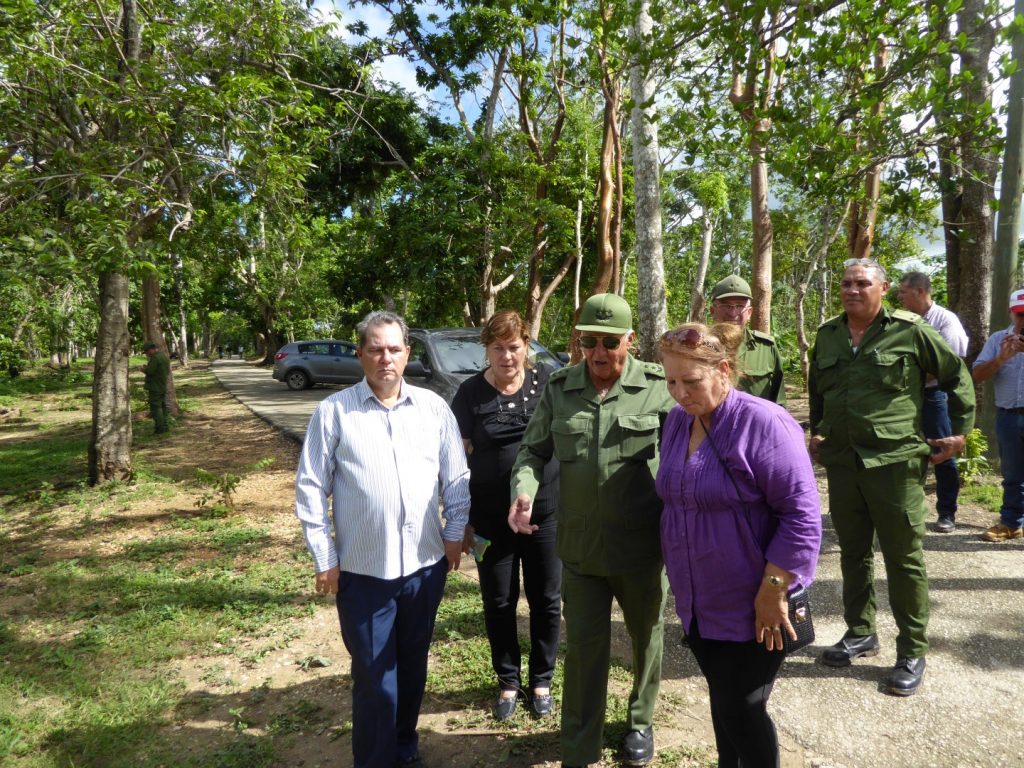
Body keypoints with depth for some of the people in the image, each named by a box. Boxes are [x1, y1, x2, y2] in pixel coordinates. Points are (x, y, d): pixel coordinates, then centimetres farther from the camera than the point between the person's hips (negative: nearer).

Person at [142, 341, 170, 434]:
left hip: (155, 388, -9)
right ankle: (165, 426, 18)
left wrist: (144, 369, 1)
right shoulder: (165, 357, 12)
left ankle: (160, 428, -4)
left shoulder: (155, 358, -18)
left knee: (156, 408, -4)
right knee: (163, 407, 14)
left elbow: (149, 371, -21)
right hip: (163, 387, 9)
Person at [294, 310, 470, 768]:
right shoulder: (334, 412, -7)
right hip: (363, 571, -3)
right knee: (374, 676, 9)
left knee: (412, 667, 20)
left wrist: (455, 532, 3)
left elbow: (457, 478, 7)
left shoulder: (434, 407, 0)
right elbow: (310, 488, -4)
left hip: (425, 564, 3)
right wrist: (324, 558, -5)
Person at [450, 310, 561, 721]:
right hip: (490, 521, -1)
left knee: (546, 602, 13)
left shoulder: (547, 382, -2)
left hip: (546, 515, 1)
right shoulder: (470, 393, -5)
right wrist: (461, 520, -4)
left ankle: (541, 680, 35)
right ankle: (508, 681, 35)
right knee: (499, 605, 13)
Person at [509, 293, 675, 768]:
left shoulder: (658, 387, -9)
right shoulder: (559, 388, -2)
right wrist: (524, 489, -15)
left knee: (645, 636, 21)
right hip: (579, 544, 1)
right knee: (584, 644, 11)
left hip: (641, 544, -1)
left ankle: (640, 722, 48)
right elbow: (533, 449, 5)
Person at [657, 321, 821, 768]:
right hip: (698, 604, 7)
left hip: (751, 607, -6)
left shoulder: (764, 424, -20)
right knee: (721, 700, 20)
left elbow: (802, 514, -21)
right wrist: (681, 580, 17)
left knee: (742, 711, 5)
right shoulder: (677, 421, 3)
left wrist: (773, 592, -20)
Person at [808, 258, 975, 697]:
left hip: (895, 460, -5)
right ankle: (860, 633, 30)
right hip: (841, 462, 5)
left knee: (904, 558, 3)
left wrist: (960, 431, 1)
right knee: (853, 552, 14)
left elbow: (957, 377, 4)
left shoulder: (909, 331, -5)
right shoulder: (827, 336, 9)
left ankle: (912, 653, 16)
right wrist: (816, 432, 19)